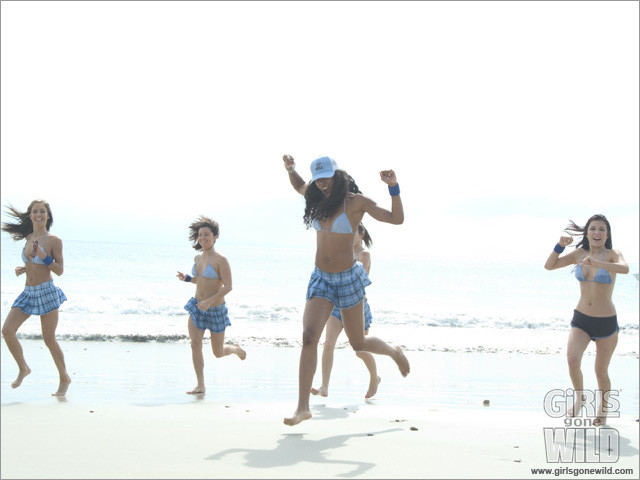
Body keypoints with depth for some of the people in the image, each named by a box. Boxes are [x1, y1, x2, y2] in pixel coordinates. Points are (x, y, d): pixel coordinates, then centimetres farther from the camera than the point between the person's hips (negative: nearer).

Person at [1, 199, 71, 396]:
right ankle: (23, 368, 12)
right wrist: (22, 269, 3)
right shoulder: (30, 238, 10)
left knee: (49, 339, -1)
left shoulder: (54, 240, -8)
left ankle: (64, 378, 17)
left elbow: (60, 270, -9)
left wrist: (43, 256, -23)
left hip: (47, 292, -6)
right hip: (28, 292, 6)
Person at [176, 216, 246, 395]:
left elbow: (228, 286, -19)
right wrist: (187, 278, 2)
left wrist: (209, 301, -27)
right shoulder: (198, 259, 5)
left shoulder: (220, 260, -16)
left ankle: (236, 349, 41)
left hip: (216, 310, -5)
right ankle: (200, 385, -6)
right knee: (195, 345, -12)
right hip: (197, 307, 5)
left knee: (218, 353, 7)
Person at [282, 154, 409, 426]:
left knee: (358, 344, 9)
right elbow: (298, 186, 28)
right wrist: (290, 169, 9)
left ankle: (395, 352, 44)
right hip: (321, 279, 4)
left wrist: (393, 187, -23)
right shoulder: (318, 198, 5)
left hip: (348, 279, -4)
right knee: (309, 337, -16)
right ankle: (303, 407, -17)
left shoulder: (355, 202, -9)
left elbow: (397, 219, -12)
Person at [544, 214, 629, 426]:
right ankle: (579, 397, 6)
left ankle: (603, 409, 34)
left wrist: (597, 263, -48)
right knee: (572, 359, -21)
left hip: (606, 322, -2)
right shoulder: (580, 254, 3)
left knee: (601, 371, 8)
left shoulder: (612, 254, -10)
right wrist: (560, 245, -13)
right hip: (581, 320, 2)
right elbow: (549, 265, 4)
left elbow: (624, 268, -33)